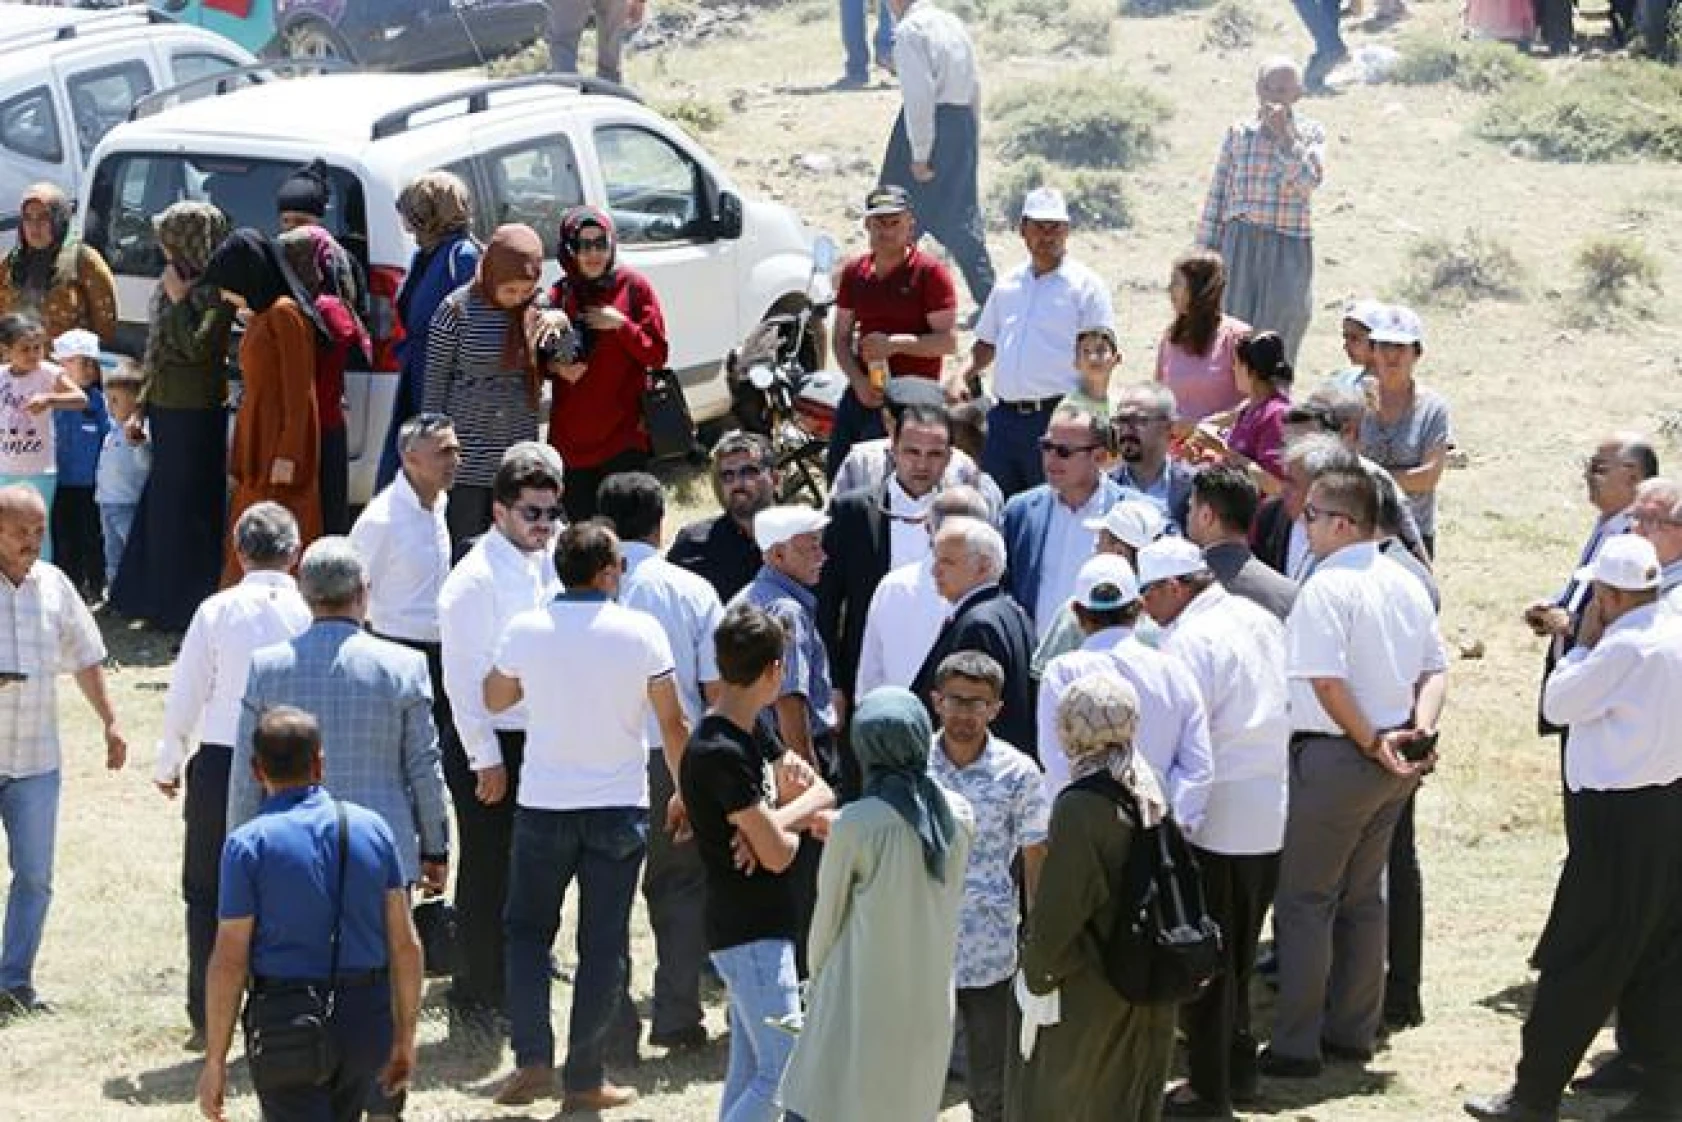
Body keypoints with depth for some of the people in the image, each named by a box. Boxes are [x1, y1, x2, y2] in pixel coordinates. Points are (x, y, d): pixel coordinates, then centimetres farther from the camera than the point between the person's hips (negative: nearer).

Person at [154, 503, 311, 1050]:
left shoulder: (217, 612, -6)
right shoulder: (312, 614, -5)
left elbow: (185, 696, -2)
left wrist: (169, 764, 12)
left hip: (220, 764, -1)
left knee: (208, 895, 12)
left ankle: (208, 1019, 13)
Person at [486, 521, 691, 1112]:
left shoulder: (525, 630, -5)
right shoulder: (641, 631, -8)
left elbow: (494, 699, 13)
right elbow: (673, 724, -3)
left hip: (543, 804, 1)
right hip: (619, 807, -1)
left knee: (527, 930, 16)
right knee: (603, 944, 7)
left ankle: (533, 1058, 2)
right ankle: (584, 1080, 9)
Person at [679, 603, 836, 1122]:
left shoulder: (752, 734, 8)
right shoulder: (720, 754, -21)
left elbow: (820, 794, 10)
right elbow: (776, 854, -21)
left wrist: (778, 828, -10)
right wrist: (804, 809, 1)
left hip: (763, 929, 10)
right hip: (751, 935, -10)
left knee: (747, 1073, 12)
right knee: (782, 1077, -12)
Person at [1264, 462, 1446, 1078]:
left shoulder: (1326, 588, -16)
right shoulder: (1406, 584, 9)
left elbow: (1327, 681, -23)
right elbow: (1436, 671, 10)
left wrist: (1371, 743, -14)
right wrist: (1420, 732, -1)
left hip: (1334, 757, -8)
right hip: (1395, 768, 8)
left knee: (1304, 901, 0)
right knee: (1363, 897, 17)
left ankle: (1296, 1045, 2)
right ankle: (1354, 1031, 24)